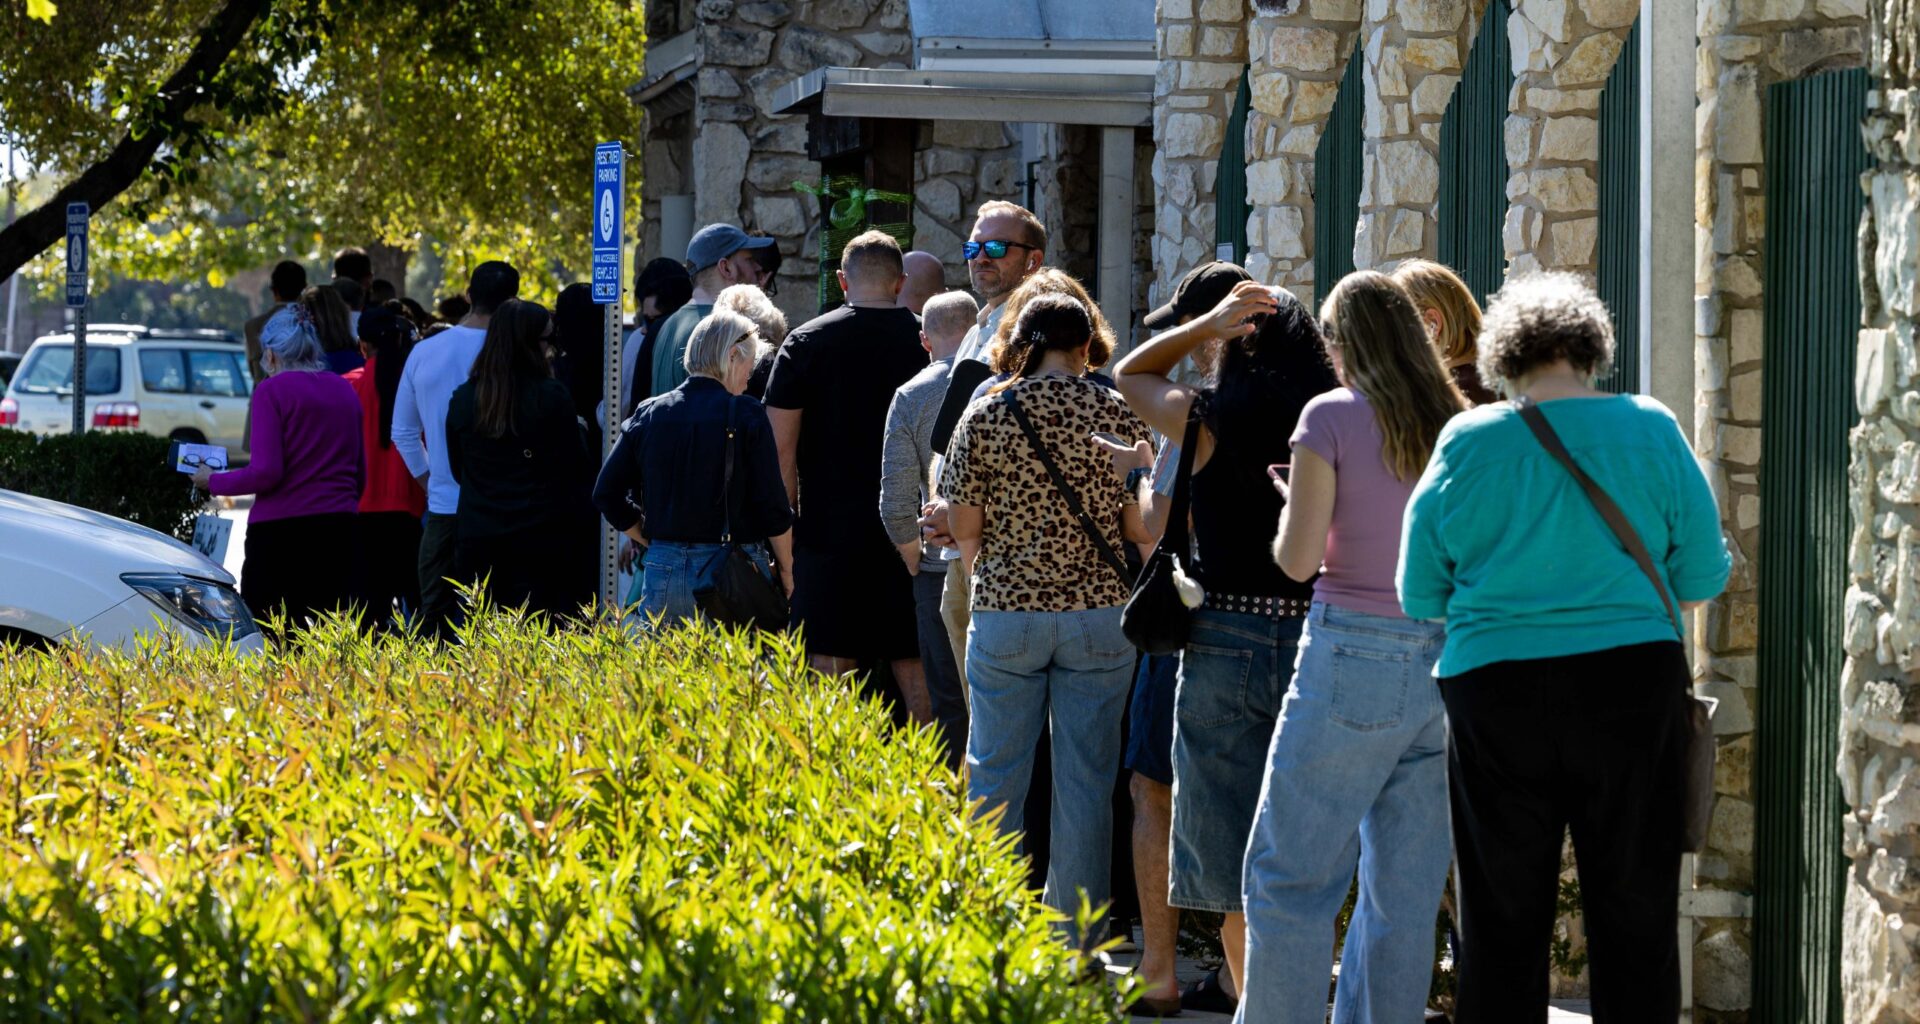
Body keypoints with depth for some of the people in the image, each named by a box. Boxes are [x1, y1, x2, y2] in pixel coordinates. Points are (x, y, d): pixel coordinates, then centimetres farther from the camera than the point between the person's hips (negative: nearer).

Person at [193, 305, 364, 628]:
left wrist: (213, 481, 1)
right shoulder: (344, 390, 11)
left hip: (280, 531, -5)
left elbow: (266, 472, -13)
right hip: (341, 529, 5)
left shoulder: (273, 390, -6)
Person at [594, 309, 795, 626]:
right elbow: (773, 506, -7)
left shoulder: (648, 413, 5)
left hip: (661, 568, 4)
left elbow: (607, 495, 7)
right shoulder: (746, 415, -7)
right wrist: (786, 570, 7)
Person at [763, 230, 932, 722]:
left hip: (829, 530, -1)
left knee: (830, 668, 2)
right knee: (917, 673, 6)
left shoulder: (807, 341, -2)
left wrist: (782, 529, 4)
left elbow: (781, 445, -3)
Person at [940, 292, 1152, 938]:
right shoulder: (1117, 415, -2)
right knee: (1086, 781, 6)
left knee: (996, 778, 10)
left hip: (1005, 613, 0)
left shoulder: (985, 416, -3)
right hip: (1100, 613, 0)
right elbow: (1141, 526, -2)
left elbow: (964, 529, 0)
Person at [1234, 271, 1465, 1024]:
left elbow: (1298, 559, -10)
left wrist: (1288, 498, 9)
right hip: (1444, 664, 5)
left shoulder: (1333, 417, -7)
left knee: (1291, 876, 1)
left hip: (1353, 658, -5)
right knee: (1405, 889, 9)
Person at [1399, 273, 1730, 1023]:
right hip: (1633, 682, 0)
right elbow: (1702, 579, 1)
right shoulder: (1650, 429, -1)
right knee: (1636, 920, 6)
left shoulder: (1467, 441, -2)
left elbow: (1420, 596, 3)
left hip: (1496, 689, 0)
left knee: (1502, 928, 7)